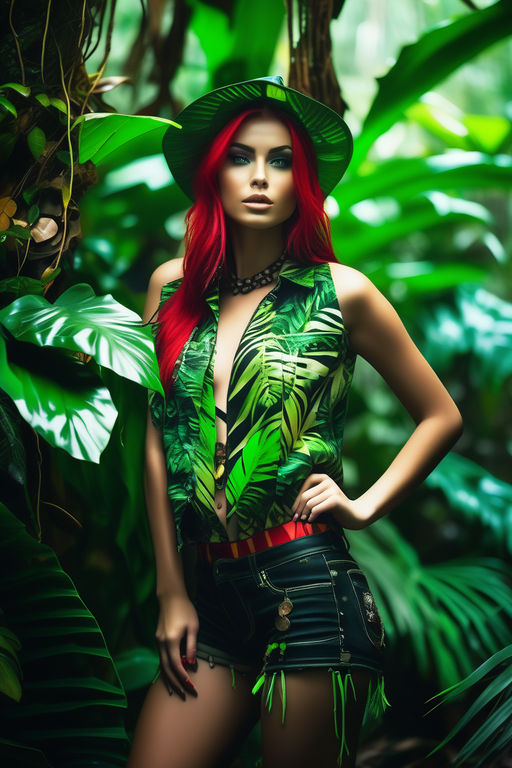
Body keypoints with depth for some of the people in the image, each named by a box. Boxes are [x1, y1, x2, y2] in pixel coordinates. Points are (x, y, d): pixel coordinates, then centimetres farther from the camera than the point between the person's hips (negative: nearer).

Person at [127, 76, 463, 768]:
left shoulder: (341, 293, -1)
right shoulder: (174, 288, 7)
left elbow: (442, 416, 10)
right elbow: (159, 445, 8)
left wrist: (366, 505, -2)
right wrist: (173, 594, 6)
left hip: (312, 590, -3)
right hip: (212, 599, 3)